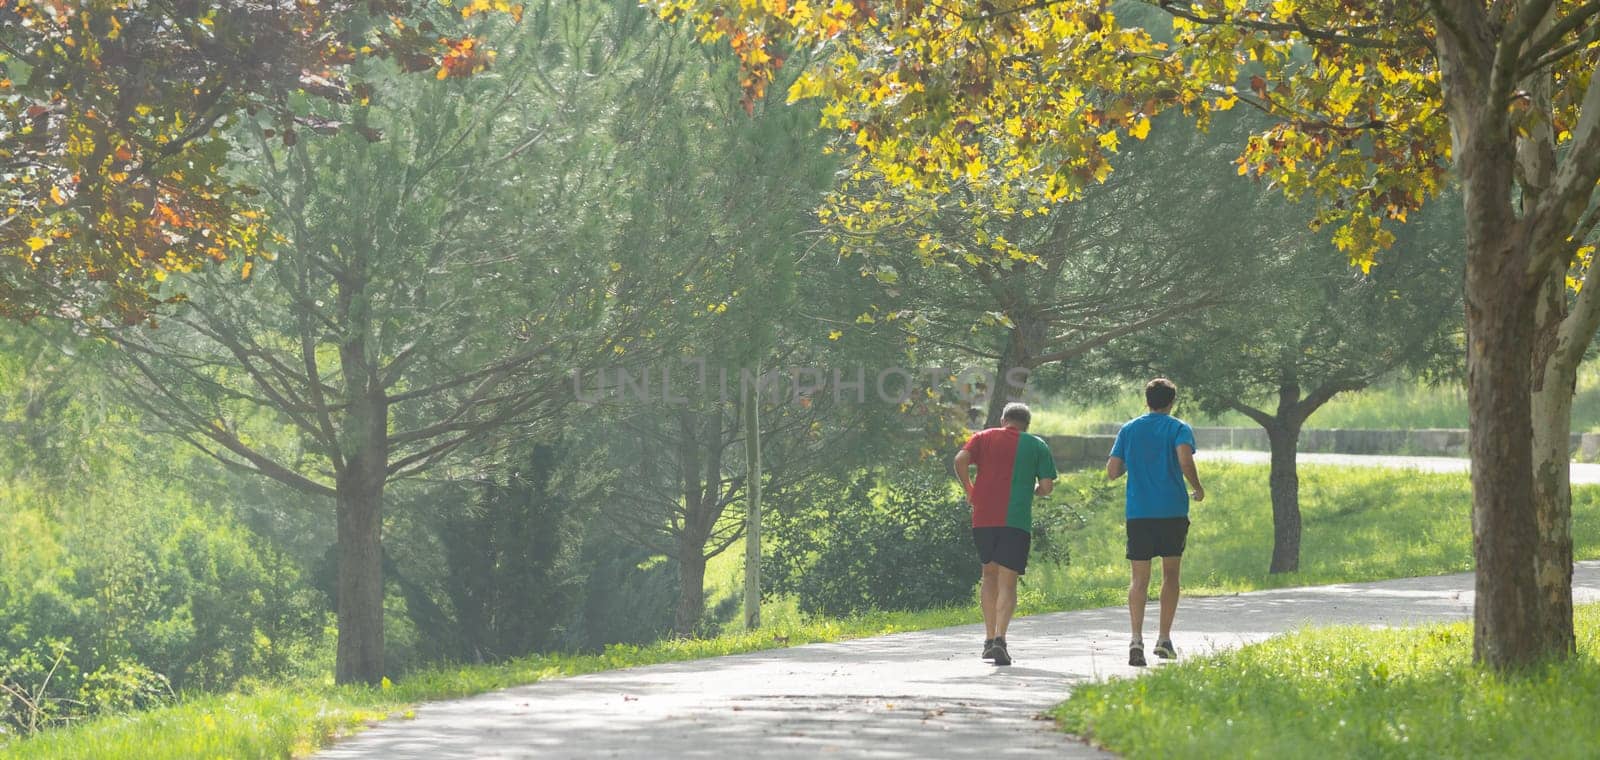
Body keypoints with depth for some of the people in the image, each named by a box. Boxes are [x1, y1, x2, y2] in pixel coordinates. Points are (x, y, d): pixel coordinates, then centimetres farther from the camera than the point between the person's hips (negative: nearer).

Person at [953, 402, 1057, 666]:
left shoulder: (984, 438, 12)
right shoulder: (1038, 446, 10)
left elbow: (961, 459, -6)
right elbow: (1046, 486, 2)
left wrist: (969, 489, 8)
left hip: (983, 517, 2)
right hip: (1017, 521, -2)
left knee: (990, 575, 19)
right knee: (1007, 584, -2)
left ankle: (989, 638, 15)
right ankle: (1000, 638, -20)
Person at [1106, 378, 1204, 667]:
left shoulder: (1128, 430, 9)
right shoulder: (1179, 429, 0)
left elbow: (1112, 472, 6)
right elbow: (1185, 461, -18)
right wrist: (1198, 489, -1)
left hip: (1138, 512, 2)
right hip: (1173, 511, -2)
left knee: (1140, 578, 2)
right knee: (1170, 574, 12)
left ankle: (1136, 638, -16)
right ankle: (1164, 639, 8)